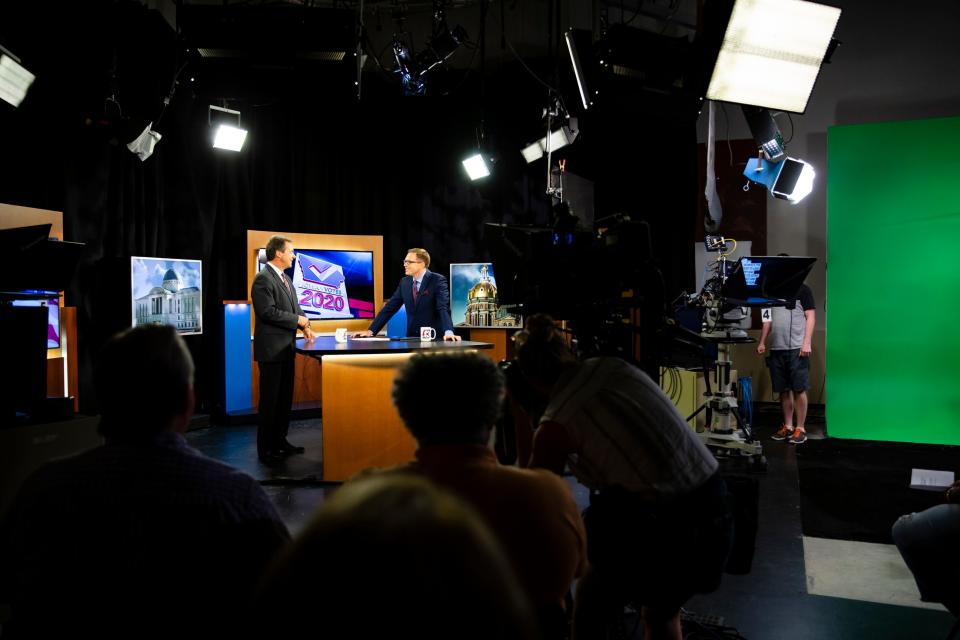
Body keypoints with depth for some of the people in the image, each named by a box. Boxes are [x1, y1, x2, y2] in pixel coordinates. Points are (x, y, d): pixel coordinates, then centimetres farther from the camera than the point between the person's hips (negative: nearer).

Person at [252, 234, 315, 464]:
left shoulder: (286, 279, 15)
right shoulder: (263, 279, -13)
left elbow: (295, 307, 18)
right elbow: (268, 312, -22)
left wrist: (305, 326, 0)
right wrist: (297, 320, -14)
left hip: (287, 348, 9)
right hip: (271, 349, -9)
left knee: (285, 397, 14)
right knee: (270, 399, -1)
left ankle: (280, 440, 26)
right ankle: (265, 449, 8)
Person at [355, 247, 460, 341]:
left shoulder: (438, 280, -9)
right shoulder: (404, 282, 8)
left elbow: (443, 308, -21)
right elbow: (390, 307, 8)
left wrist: (448, 332, -38)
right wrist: (371, 331, 0)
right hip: (412, 337, 5)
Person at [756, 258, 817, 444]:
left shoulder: (802, 289, 2)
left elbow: (811, 317, -3)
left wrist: (807, 343, -12)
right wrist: (762, 342, 12)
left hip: (797, 348, -5)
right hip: (776, 349, 5)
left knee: (799, 389, -3)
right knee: (783, 390, 8)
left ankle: (800, 428, 3)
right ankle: (787, 426, 16)